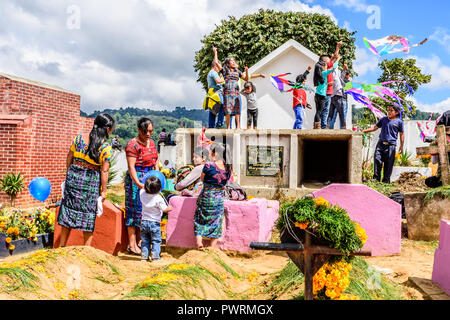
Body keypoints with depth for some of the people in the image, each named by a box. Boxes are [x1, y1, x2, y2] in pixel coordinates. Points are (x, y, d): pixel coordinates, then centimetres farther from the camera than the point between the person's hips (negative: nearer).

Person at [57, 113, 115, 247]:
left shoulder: (78, 139, -4)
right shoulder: (106, 147, -16)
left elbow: (69, 159, 5)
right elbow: (104, 171, -13)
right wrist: (103, 191, -4)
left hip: (73, 176, 4)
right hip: (91, 181, -4)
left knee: (69, 210, 16)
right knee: (89, 214, 10)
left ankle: (62, 246, 27)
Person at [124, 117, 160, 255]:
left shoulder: (151, 142, 11)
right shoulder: (132, 145, -14)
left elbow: (156, 160, 17)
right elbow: (131, 167, -20)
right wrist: (138, 183, -29)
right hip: (136, 179, -8)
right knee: (135, 209, -3)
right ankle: (132, 245, 4)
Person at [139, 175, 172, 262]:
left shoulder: (142, 194, -5)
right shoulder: (158, 198, -19)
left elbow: (143, 188, 21)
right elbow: (165, 209, -12)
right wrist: (169, 208, 7)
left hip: (144, 222, 5)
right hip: (154, 223, -5)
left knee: (145, 241, 15)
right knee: (156, 241, 7)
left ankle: (144, 256, 16)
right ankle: (155, 256, 4)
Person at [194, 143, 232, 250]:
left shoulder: (208, 165, -16)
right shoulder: (228, 168, -2)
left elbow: (202, 179, 1)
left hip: (206, 199, -3)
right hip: (219, 201, 4)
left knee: (199, 221, 15)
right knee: (215, 224, 13)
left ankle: (199, 241, 1)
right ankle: (212, 249, 17)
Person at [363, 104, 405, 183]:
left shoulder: (399, 122, 5)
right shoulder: (383, 119, 15)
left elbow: (401, 134, 10)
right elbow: (375, 127, 20)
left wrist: (401, 146, 5)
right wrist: (363, 131, 11)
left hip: (391, 145, -3)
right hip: (381, 143, 3)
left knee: (389, 163, -1)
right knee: (377, 159, -7)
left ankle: (386, 180, 9)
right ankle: (376, 178, 1)